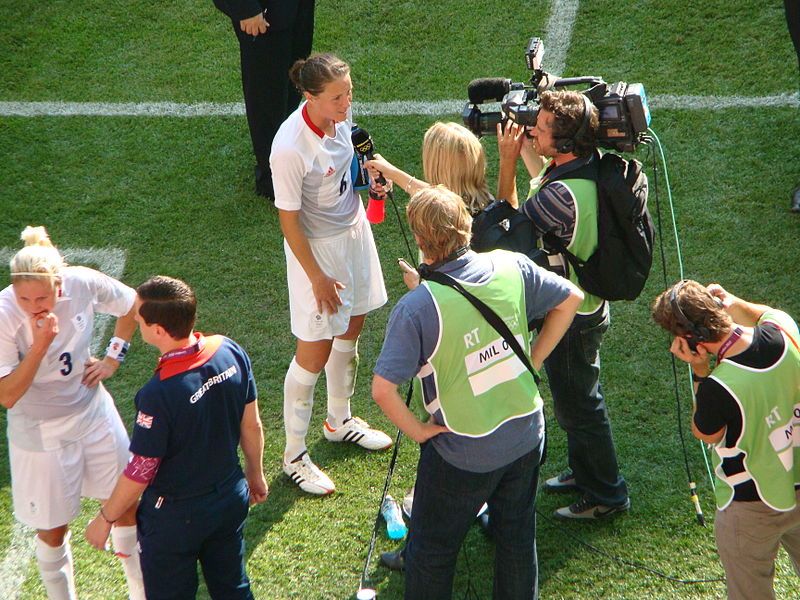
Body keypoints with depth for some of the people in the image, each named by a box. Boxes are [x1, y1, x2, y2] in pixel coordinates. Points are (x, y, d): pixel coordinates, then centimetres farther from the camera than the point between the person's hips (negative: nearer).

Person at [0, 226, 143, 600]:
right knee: (52, 530, 9)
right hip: (41, 431, -3)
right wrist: (39, 346, -36)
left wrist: (113, 359, 0)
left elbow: (130, 305, 5)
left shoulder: (83, 283, -18)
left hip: (94, 413, 3)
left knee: (126, 507, 14)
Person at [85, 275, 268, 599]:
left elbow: (139, 473, -22)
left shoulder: (159, 394, -34)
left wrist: (105, 518, -5)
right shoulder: (231, 352, -15)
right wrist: (255, 473, 17)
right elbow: (251, 425, -1)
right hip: (232, 499, 6)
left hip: (175, 517, -6)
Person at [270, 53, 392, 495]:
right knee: (315, 351, 1)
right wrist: (317, 278, -16)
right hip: (317, 247, -8)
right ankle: (294, 454, 18)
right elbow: (289, 220, -22)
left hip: (353, 229, 8)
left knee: (351, 329, 21)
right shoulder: (291, 148, -32)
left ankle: (339, 420, 44)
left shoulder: (338, 115, -9)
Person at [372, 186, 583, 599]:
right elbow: (570, 299, 5)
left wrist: (417, 430, -11)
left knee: (432, 549, 17)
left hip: (462, 453, -5)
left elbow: (382, 389, -28)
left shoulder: (417, 307, -25)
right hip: (526, 435, 5)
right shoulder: (511, 267, -11)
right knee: (518, 533, 25)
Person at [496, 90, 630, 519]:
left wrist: (507, 161, -16)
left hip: (571, 317, -10)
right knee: (578, 398, 26)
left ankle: (607, 494, 25)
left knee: (577, 405, 9)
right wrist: (523, 147, 4)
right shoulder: (589, 164, -7)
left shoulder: (563, 194, -35)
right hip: (585, 304, 10)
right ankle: (584, 471, 45)